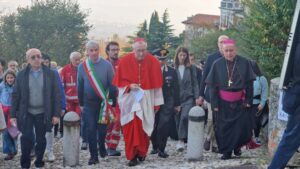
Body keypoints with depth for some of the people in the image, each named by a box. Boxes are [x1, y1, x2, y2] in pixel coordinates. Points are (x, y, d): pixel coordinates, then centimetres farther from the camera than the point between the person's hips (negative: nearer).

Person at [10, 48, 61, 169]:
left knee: (41, 140, 8)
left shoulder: (50, 74, -1)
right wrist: (13, 114, -1)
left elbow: (56, 95, -1)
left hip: (43, 113, 0)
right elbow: (15, 95, 3)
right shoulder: (21, 75, 1)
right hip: (26, 113, 0)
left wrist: (56, 114, -6)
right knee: (26, 138, -8)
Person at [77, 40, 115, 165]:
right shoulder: (82, 67, 0)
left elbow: (112, 84, -2)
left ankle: (102, 148, 32)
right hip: (89, 103, 1)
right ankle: (93, 155, 6)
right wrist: (81, 103, 10)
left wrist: (111, 101, -4)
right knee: (91, 129, 0)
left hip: (103, 102, -1)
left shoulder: (106, 65, -5)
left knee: (102, 128, 7)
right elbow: (79, 87, 8)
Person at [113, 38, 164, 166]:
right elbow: (119, 81, 2)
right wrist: (129, 86, -17)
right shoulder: (124, 61, -6)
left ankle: (141, 152, 22)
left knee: (144, 127, 5)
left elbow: (157, 84, 0)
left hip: (146, 99, 1)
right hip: (129, 100, -1)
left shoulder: (153, 62, -4)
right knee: (131, 128, -6)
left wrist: (157, 102, 1)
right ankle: (132, 155, -2)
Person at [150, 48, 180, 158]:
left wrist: (177, 104, 6)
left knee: (164, 127, -9)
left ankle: (161, 149, 1)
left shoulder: (172, 72, 4)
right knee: (153, 127, 7)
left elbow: (175, 88, 7)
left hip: (167, 103, 0)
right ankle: (155, 147, 26)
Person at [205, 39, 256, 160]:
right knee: (224, 128, 4)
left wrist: (248, 100, -6)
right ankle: (226, 152, 17)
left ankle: (237, 146, 26)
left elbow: (249, 83, 0)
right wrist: (214, 103, -5)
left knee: (242, 127, 0)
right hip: (223, 103, 0)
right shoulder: (217, 64, -2)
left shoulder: (244, 63, -4)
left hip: (240, 102, 0)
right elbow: (212, 85, -1)